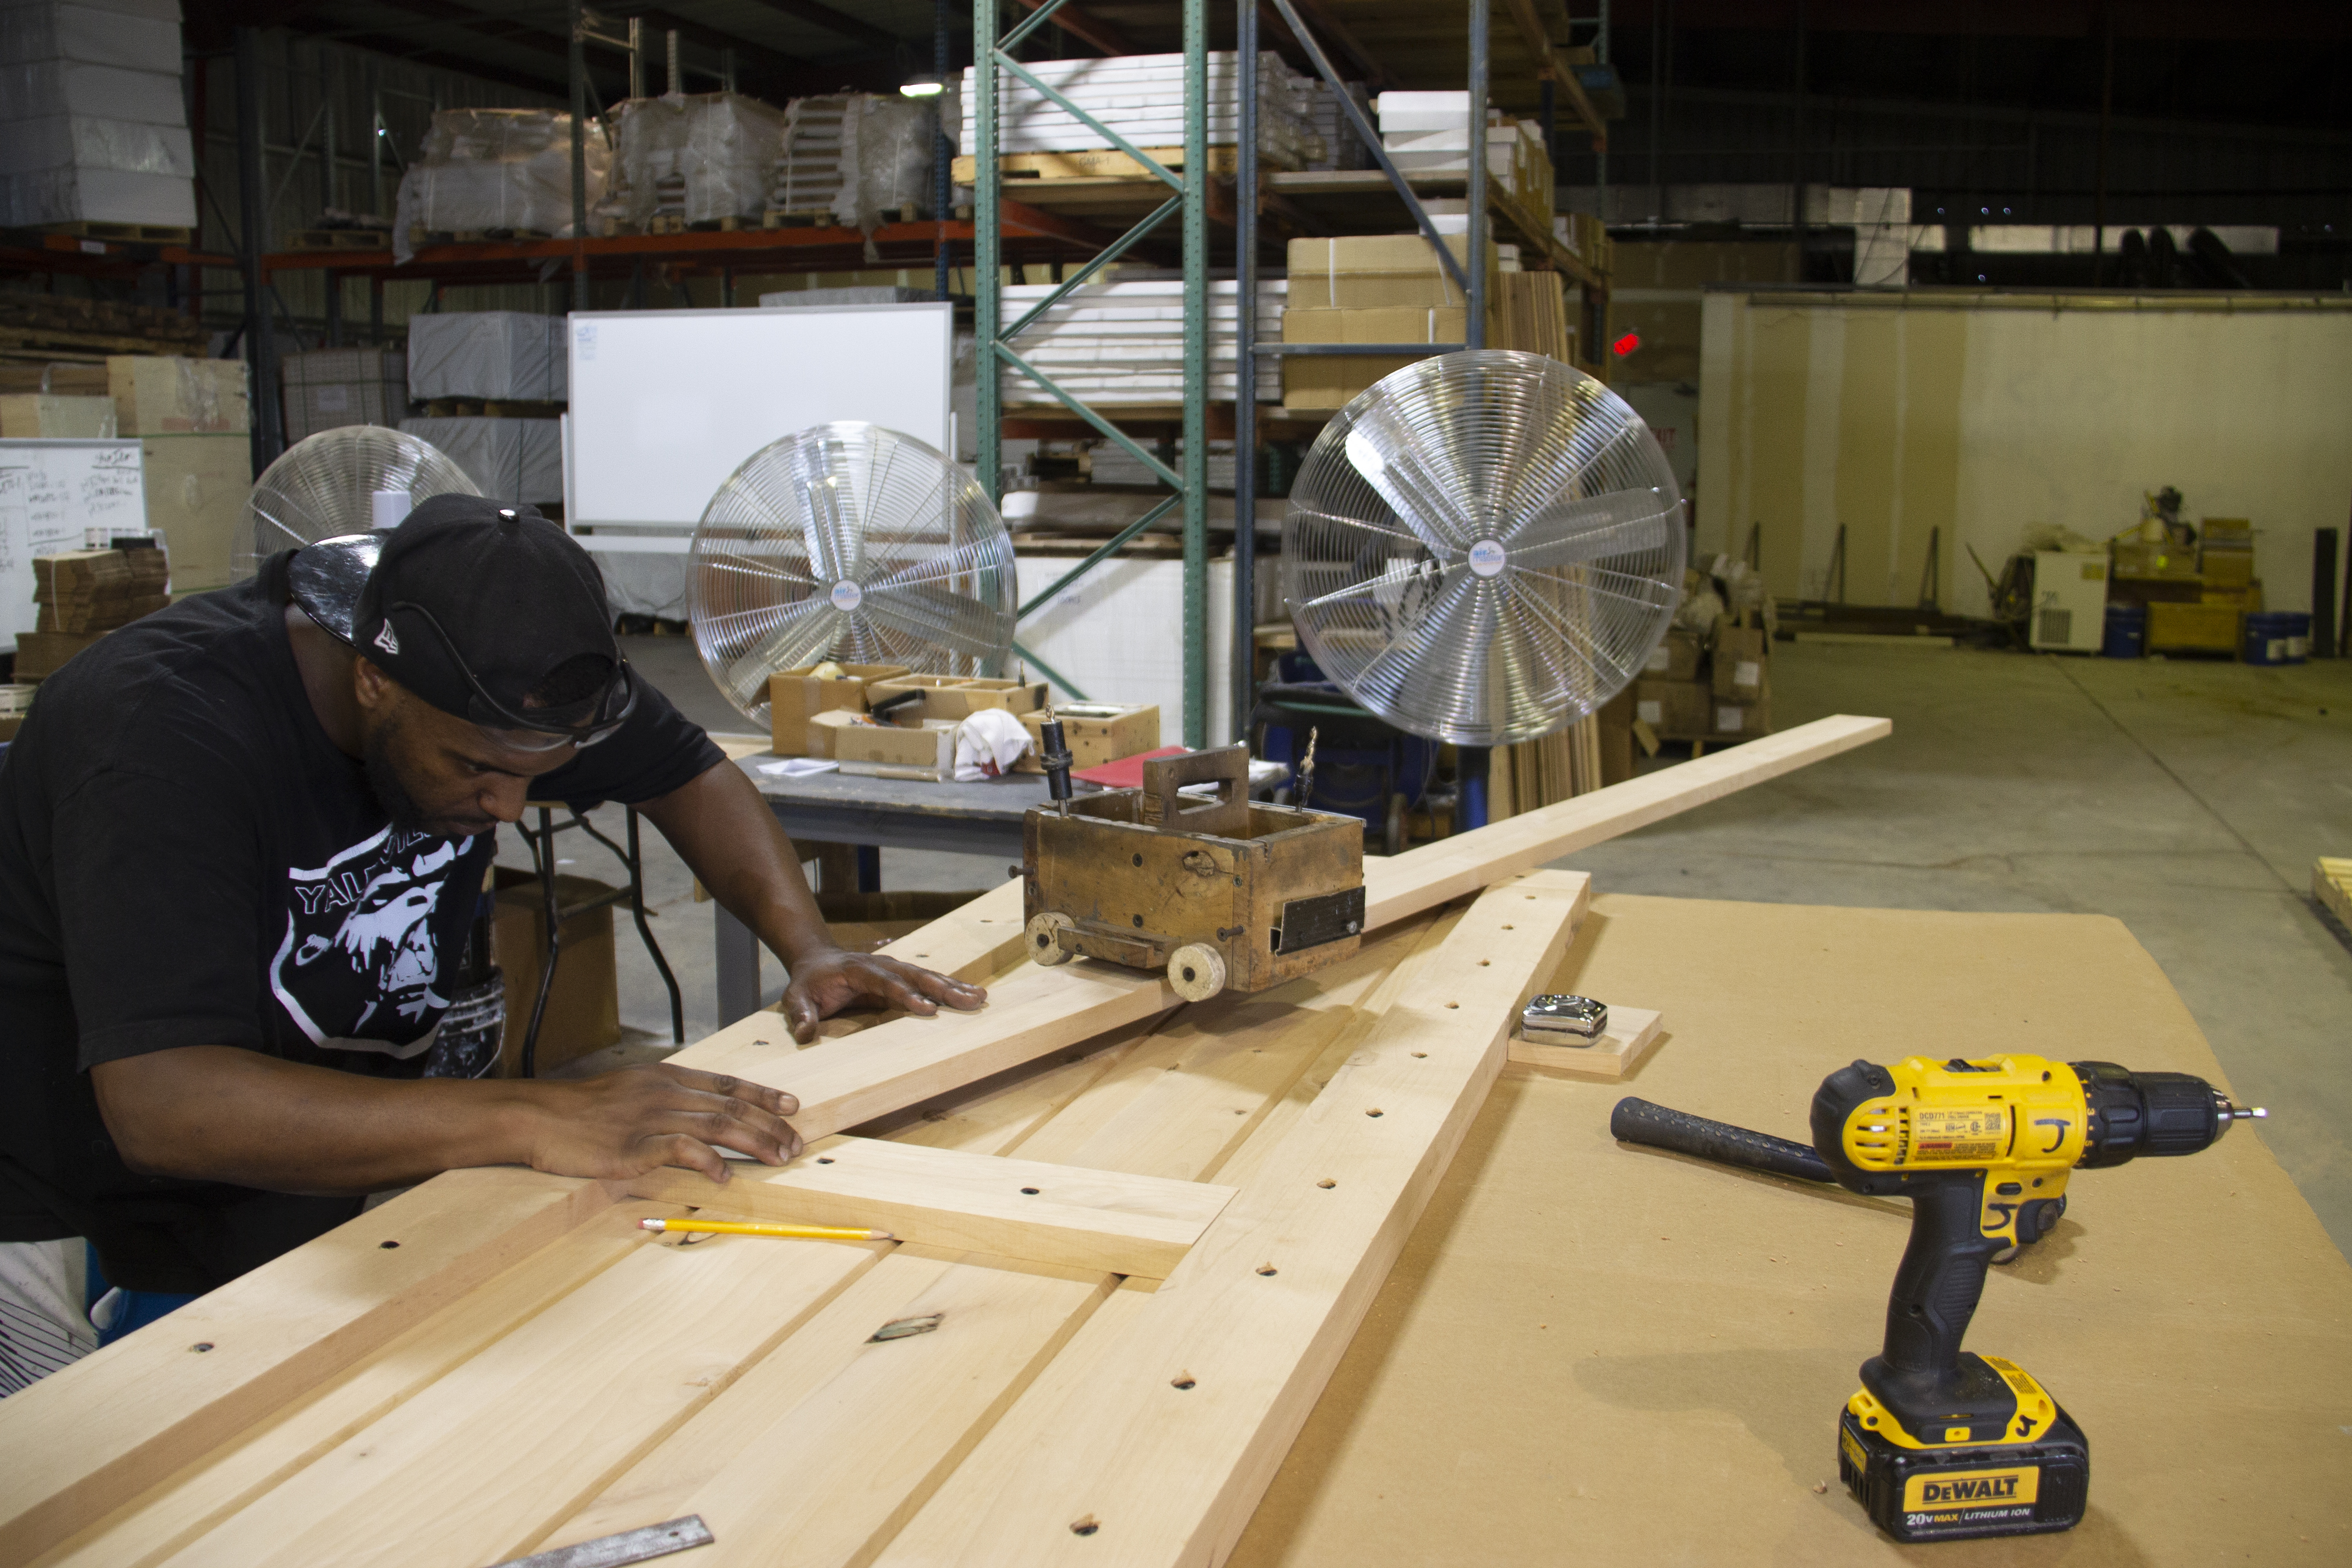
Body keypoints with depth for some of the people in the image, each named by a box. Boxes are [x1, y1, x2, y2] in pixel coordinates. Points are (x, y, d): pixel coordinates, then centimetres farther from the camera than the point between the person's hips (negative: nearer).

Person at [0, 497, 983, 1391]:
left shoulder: (498, 680, -9)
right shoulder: (162, 729, -29)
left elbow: (688, 774, 6)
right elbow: (162, 1104, -39)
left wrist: (809, 947, -11)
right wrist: (534, 1121, -45)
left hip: (324, 1198, 6)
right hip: (89, 1241, -6)